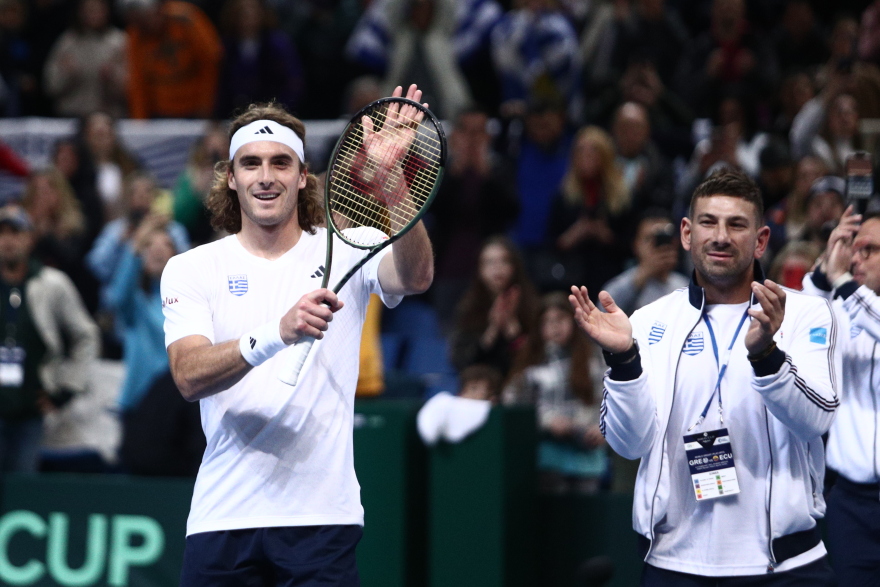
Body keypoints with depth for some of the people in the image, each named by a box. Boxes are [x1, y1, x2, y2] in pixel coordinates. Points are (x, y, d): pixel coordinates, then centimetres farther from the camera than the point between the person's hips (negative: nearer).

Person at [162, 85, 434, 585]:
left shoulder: (345, 252, 4)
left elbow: (415, 277, -17)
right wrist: (278, 333, -29)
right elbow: (189, 376, -12)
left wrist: (392, 180, -33)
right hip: (223, 520, 1)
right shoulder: (191, 270, 4)